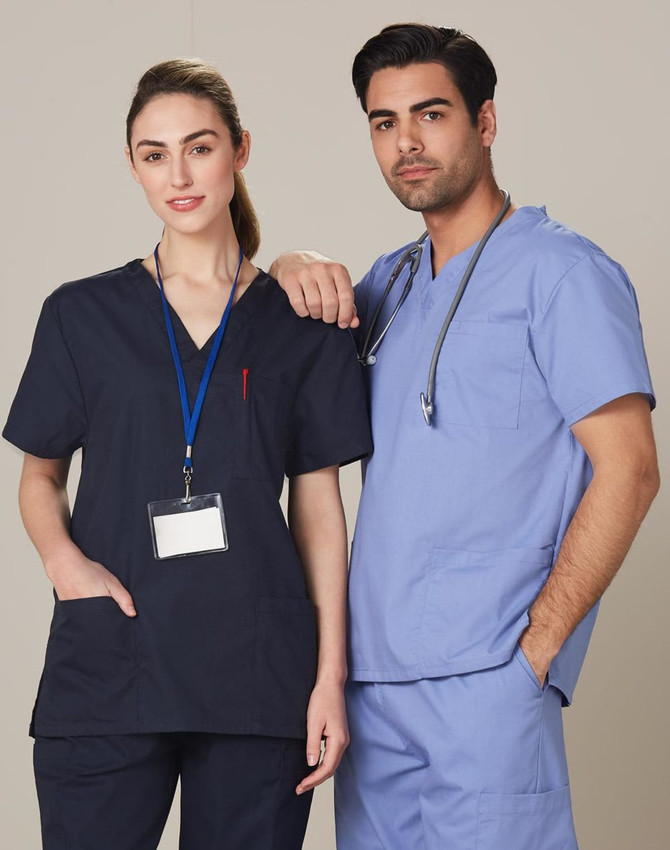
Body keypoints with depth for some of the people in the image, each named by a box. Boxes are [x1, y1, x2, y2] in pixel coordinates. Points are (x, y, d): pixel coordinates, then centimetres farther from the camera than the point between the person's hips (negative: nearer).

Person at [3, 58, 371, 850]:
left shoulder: (301, 324, 7)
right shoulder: (81, 315, 6)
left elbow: (319, 504, 7)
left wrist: (331, 673, 1)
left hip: (258, 673, 0)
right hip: (108, 662, 0)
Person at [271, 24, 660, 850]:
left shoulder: (561, 271, -3)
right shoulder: (391, 279, 18)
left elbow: (627, 472, -10)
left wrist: (535, 647, -15)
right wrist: (293, 271, 2)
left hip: (485, 679, -6)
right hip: (372, 672, 7)